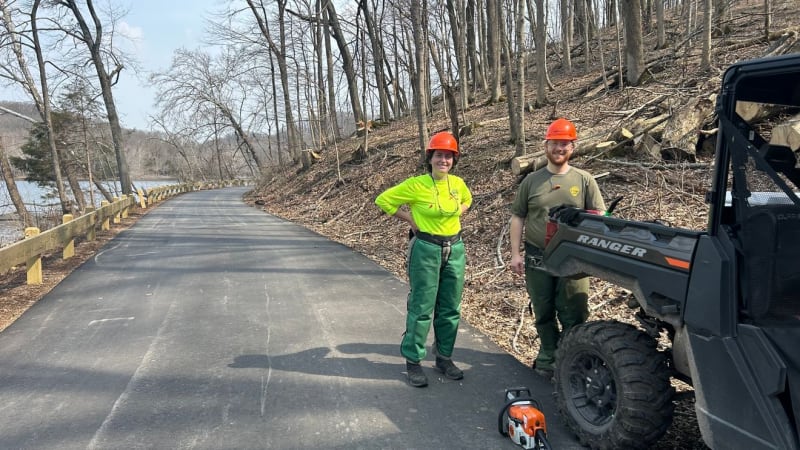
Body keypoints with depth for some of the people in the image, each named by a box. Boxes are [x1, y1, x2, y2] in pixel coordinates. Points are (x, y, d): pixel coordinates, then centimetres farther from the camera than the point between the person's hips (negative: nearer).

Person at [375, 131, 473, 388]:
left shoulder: (458, 183, 3)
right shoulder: (416, 184, -12)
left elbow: (467, 199, 26)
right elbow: (383, 200, -7)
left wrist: (456, 214, 8)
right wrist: (409, 219, -5)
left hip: (455, 249, 5)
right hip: (426, 249, -5)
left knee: (450, 308, 11)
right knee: (421, 308, 0)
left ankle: (444, 357, 26)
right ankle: (413, 361, 13)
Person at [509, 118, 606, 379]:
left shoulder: (584, 180, 3)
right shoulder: (531, 181, 6)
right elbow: (517, 218, 6)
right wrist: (515, 253, -1)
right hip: (537, 258, 2)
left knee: (574, 317, 1)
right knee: (543, 315, 13)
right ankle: (548, 357, 30)